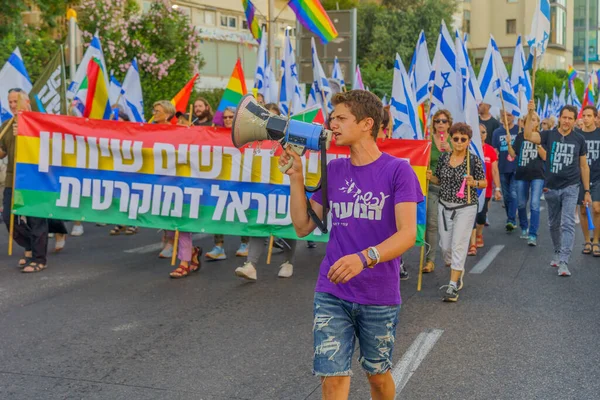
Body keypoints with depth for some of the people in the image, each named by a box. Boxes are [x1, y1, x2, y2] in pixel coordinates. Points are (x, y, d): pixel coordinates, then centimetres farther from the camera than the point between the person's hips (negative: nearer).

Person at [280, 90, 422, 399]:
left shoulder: (398, 170, -8)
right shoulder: (333, 170, 5)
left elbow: (408, 234, -17)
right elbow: (303, 226, 7)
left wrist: (364, 258, -33)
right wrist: (296, 176, -2)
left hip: (380, 297, -2)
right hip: (331, 294, 3)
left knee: (378, 375, 15)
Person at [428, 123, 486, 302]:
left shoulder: (474, 160, -7)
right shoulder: (444, 158, 4)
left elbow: (484, 183, -1)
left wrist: (474, 183, -21)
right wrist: (430, 177, -7)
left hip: (466, 208, -4)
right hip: (445, 206, 4)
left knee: (459, 245, -8)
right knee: (445, 245, 8)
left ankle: (453, 285, -4)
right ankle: (457, 270, 38)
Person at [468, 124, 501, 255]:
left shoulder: (491, 150, 0)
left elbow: (495, 171, -1)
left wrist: (497, 188, -7)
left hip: (485, 189, 2)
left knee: (482, 215, 11)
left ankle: (479, 234, 41)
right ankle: (473, 244, -8)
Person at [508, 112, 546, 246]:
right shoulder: (520, 136, 7)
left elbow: (545, 157, -4)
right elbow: (513, 154, 4)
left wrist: (538, 144, -17)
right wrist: (509, 143, -12)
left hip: (537, 175, -3)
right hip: (521, 174, 3)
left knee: (534, 204, -12)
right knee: (521, 204, 11)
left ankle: (533, 235, -12)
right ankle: (524, 228, 33)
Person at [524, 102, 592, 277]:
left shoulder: (579, 139, 2)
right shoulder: (549, 135, 0)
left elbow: (584, 166, 7)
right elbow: (528, 135, -18)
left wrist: (587, 191, 6)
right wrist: (530, 114, -29)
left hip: (570, 187, -1)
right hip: (551, 188, 2)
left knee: (567, 224, -11)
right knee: (554, 224, 15)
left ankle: (563, 262, -15)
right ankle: (558, 253, 34)